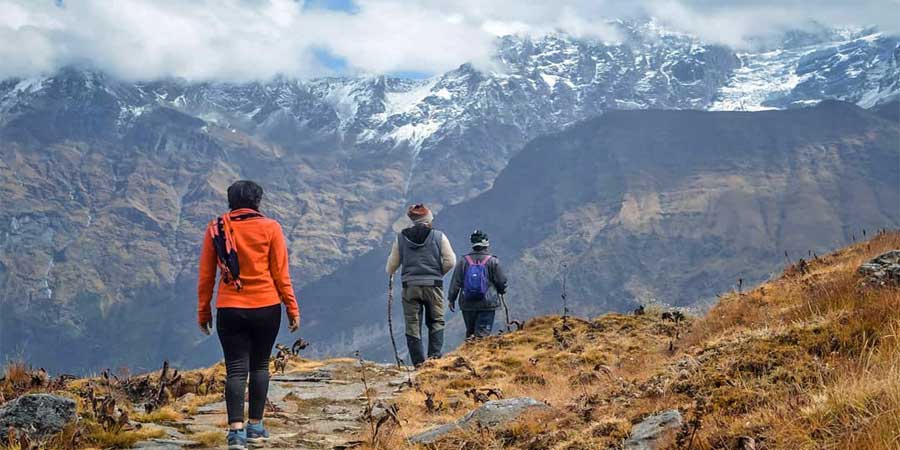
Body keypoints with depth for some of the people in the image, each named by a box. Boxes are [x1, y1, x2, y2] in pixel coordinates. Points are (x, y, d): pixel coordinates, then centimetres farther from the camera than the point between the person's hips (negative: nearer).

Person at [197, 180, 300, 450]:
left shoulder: (216, 229, 3)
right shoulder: (270, 227, -2)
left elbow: (205, 275, 4)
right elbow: (281, 273, -2)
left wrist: (203, 311, 13)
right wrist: (292, 308, 5)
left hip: (229, 309, 1)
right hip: (266, 307, 0)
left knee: (236, 369, 3)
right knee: (260, 365, 13)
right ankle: (256, 427, 17)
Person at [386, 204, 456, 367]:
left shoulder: (401, 237, 3)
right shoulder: (438, 236, -2)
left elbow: (392, 264, 9)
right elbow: (450, 261, -5)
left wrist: (390, 274, 31)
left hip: (410, 286, 1)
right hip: (433, 286, -1)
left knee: (413, 326, 7)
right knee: (436, 322, 12)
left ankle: (418, 363, 4)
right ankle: (435, 355, -3)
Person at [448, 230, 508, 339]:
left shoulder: (463, 261, 2)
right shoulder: (492, 261, -5)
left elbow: (455, 282, 3)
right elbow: (501, 281, 1)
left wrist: (452, 299, 11)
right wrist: (502, 291, 23)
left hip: (467, 304, 3)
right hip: (487, 304, -3)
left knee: (470, 332, 15)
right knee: (482, 333, -3)